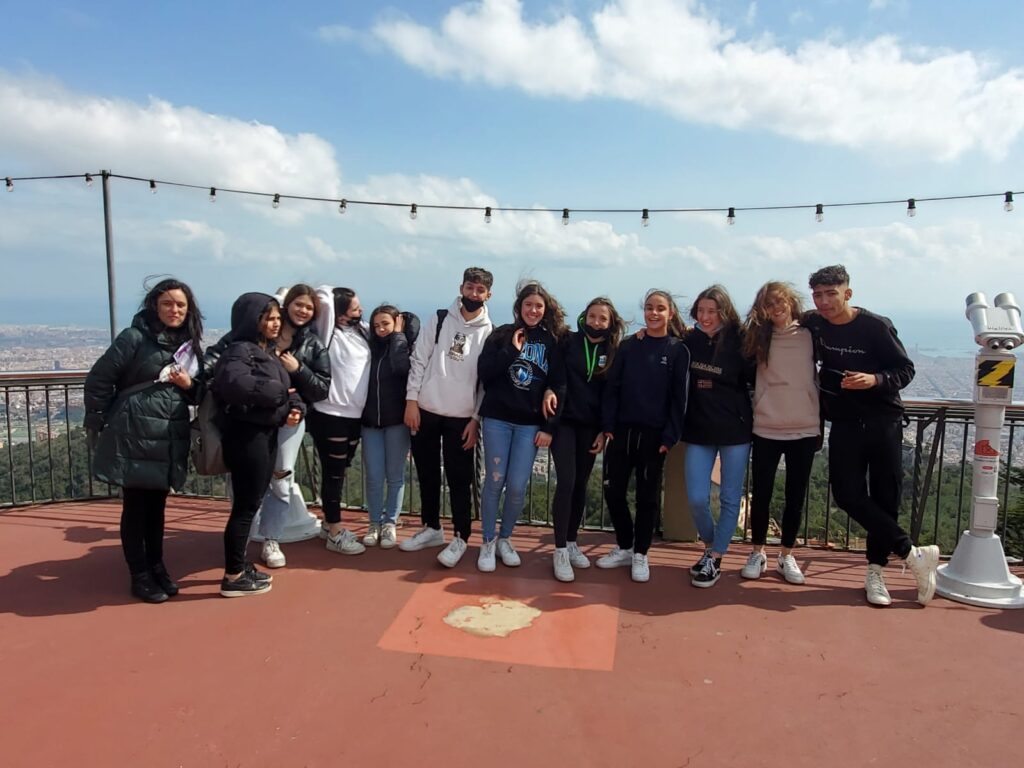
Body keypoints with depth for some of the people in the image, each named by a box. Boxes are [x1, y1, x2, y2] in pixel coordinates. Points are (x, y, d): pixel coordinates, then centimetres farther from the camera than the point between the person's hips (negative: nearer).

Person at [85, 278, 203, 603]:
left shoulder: (191, 346, 10)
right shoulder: (134, 337, -8)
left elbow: (198, 394, 17)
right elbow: (98, 380, -6)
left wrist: (189, 384, -5)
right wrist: (98, 424, -3)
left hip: (170, 439, 5)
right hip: (134, 436, -5)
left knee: (157, 505, 15)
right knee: (135, 506, 5)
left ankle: (157, 567, 29)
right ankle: (140, 575, 17)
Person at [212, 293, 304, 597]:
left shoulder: (270, 352, 16)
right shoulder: (240, 350, -12)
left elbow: (286, 388, 15)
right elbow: (234, 383, -33)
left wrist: (295, 407, -9)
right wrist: (280, 394, -21)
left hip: (266, 433, 9)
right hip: (247, 435, -9)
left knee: (252, 503, 16)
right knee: (246, 505, -3)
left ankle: (240, 566, 28)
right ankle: (233, 577, 8)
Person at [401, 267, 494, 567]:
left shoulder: (489, 333, 0)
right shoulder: (439, 320, 3)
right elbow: (419, 360, 2)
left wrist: (476, 419, -6)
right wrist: (411, 400, -5)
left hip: (461, 417, -2)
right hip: (426, 411, 2)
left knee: (459, 480, 1)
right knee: (427, 474, 12)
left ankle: (460, 538, 13)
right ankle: (431, 528, 28)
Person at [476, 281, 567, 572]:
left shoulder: (553, 341, 6)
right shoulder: (502, 335, 5)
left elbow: (559, 385, 5)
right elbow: (484, 373, -5)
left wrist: (549, 427, -3)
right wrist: (512, 350, -11)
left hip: (531, 423, 1)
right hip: (498, 419, 0)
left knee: (517, 487, -3)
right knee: (494, 481, 0)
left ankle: (505, 539, 20)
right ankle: (487, 542, 16)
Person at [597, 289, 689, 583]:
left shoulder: (678, 350, 0)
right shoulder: (628, 346, 6)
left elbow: (679, 397, -3)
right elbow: (612, 387, 4)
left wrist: (670, 436, -9)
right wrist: (608, 425, -4)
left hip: (654, 434, -2)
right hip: (621, 429, 3)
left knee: (647, 496, 6)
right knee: (613, 490, 5)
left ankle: (640, 554, 21)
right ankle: (624, 547, 24)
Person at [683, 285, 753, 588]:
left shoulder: (738, 342, -9)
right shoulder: (688, 341, -1)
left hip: (735, 430, -2)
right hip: (699, 430, 2)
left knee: (730, 498, 7)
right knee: (697, 498, -1)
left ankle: (715, 559, 20)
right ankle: (710, 546, 26)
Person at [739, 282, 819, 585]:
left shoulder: (809, 336, 2)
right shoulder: (758, 338, 2)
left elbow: (822, 377, 9)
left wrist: (821, 424, 8)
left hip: (805, 429, 0)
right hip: (766, 429, 0)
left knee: (795, 497, 9)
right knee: (761, 494, 6)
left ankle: (786, 556, 23)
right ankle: (757, 553, 22)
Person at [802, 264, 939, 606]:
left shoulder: (876, 326, -10)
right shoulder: (812, 324, 0)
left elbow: (906, 369, -6)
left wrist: (875, 380, -25)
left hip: (883, 421, -2)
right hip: (844, 424, 3)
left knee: (885, 497, 1)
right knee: (848, 494, -9)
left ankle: (876, 571, 18)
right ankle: (914, 555, 4)